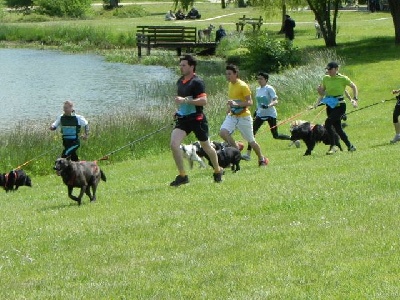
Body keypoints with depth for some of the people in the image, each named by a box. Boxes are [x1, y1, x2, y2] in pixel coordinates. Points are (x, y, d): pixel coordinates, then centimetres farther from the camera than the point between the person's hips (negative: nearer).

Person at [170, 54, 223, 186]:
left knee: (206, 147, 11)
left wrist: (185, 100, -28)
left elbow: (203, 101, -23)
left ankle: (218, 171, 34)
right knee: (174, 144, -14)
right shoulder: (180, 81, 11)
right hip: (182, 118, 6)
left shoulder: (197, 82, -14)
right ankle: (182, 176, -7)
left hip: (197, 119, -6)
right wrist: (179, 105, 14)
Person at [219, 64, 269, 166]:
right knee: (222, 132, -21)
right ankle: (236, 148, -2)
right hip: (232, 116, 6)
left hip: (244, 117, -6)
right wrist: (229, 106, 9)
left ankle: (261, 159, 26)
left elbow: (250, 102, -20)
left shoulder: (243, 86, -16)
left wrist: (236, 104, -32)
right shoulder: (231, 85, 8)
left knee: (251, 141, 5)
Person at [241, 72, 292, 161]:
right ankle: (248, 154, -16)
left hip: (270, 114, -6)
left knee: (275, 136, 0)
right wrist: (257, 110, 16)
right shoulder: (258, 89, 9)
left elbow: (275, 101, -20)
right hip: (260, 114, 6)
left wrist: (268, 106, -37)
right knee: (252, 132, -12)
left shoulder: (269, 89, -11)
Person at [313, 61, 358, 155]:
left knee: (328, 123, -25)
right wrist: (318, 102, -6)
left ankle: (333, 146, -20)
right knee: (337, 128, 9)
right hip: (330, 106, 6)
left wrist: (355, 99, -7)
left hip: (340, 106, -6)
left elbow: (354, 87, 3)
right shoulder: (325, 79, 3)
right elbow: (322, 93, 12)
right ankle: (350, 146, 25)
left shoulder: (343, 79, -10)